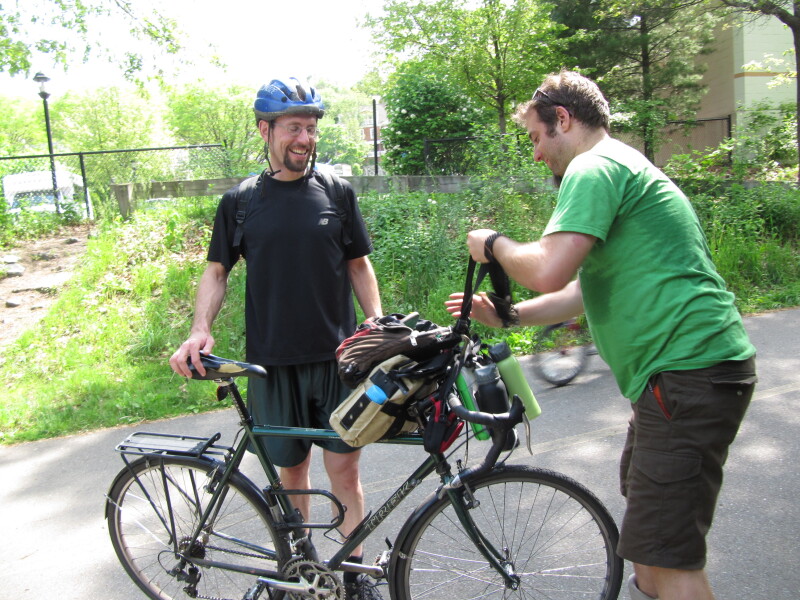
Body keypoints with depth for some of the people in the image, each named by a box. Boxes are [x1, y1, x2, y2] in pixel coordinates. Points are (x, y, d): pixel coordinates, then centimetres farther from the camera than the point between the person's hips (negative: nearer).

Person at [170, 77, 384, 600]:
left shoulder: (337, 194, 4)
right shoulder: (240, 202, 4)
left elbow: (359, 265, 9)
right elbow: (218, 271, 8)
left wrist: (379, 325, -2)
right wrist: (200, 330, -8)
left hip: (337, 356, 0)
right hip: (273, 360, 1)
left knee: (344, 468, 2)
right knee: (291, 470, 12)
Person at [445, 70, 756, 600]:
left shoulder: (594, 167, -11)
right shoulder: (625, 167, 23)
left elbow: (547, 270, -25)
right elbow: (589, 289, 23)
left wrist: (492, 244, -4)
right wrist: (506, 317, 18)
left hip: (688, 371, -11)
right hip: (692, 363, 11)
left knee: (670, 555, -8)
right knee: (642, 491, 27)